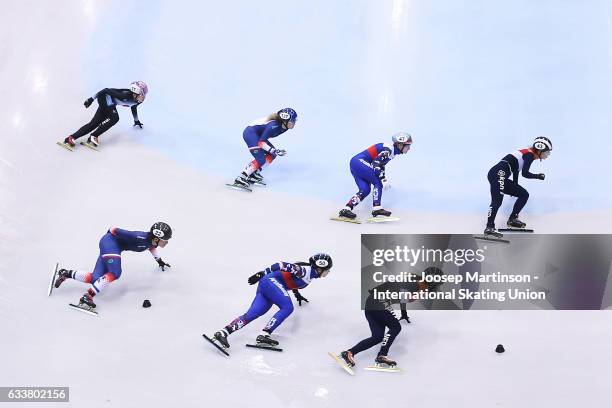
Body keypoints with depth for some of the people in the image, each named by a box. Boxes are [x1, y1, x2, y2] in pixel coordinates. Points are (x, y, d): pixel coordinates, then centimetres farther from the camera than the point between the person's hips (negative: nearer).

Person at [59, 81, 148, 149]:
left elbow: (133, 107, 18)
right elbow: (107, 90, -26)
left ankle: (71, 138, -3)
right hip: (105, 98, -8)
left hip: (110, 104, 8)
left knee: (94, 123, -1)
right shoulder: (126, 95, -32)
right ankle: (93, 136, -23)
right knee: (114, 118, -27)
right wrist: (92, 99, -23)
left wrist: (136, 121, 32)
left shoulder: (138, 101, -7)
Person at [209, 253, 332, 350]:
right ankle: (264, 335, -32)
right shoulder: (307, 270, -11)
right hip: (271, 281, -8)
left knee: (251, 314, -10)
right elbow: (283, 266, -15)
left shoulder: (311, 275, 19)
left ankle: (222, 333, -23)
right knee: (287, 307, -23)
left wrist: (297, 294, 47)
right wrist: (261, 274, -16)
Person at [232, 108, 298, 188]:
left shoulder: (283, 126, -2)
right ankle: (240, 179, -14)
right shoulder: (274, 125, -28)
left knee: (272, 154, 6)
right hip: (250, 133, -10)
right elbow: (261, 142, -28)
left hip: (258, 135, 10)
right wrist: (274, 151, -30)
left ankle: (254, 173, 9)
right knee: (261, 160, -16)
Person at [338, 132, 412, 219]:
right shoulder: (388, 150, -16)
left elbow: (381, 164, 23)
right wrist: (384, 180, -22)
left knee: (365, 190, 1)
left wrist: (384, 179, 15)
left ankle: (346, 209, -4)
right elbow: (376, 164, -24)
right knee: (377, 183, -11)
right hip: (359, 162, -10)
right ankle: (376, 208, -14)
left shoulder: (391, 150, 14)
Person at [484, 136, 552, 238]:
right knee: (497, 201, -24)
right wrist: (538, 176, 5)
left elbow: (516, 171, 34)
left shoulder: (526, 153, 24)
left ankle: (513, 219, 6)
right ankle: (489, 227, -34)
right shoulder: (530, 154, -3)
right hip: (499, 173, -10)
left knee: (524, 194, 13)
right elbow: (524, 173, -12)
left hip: (496, 175, 10)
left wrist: (516, 188, 44)